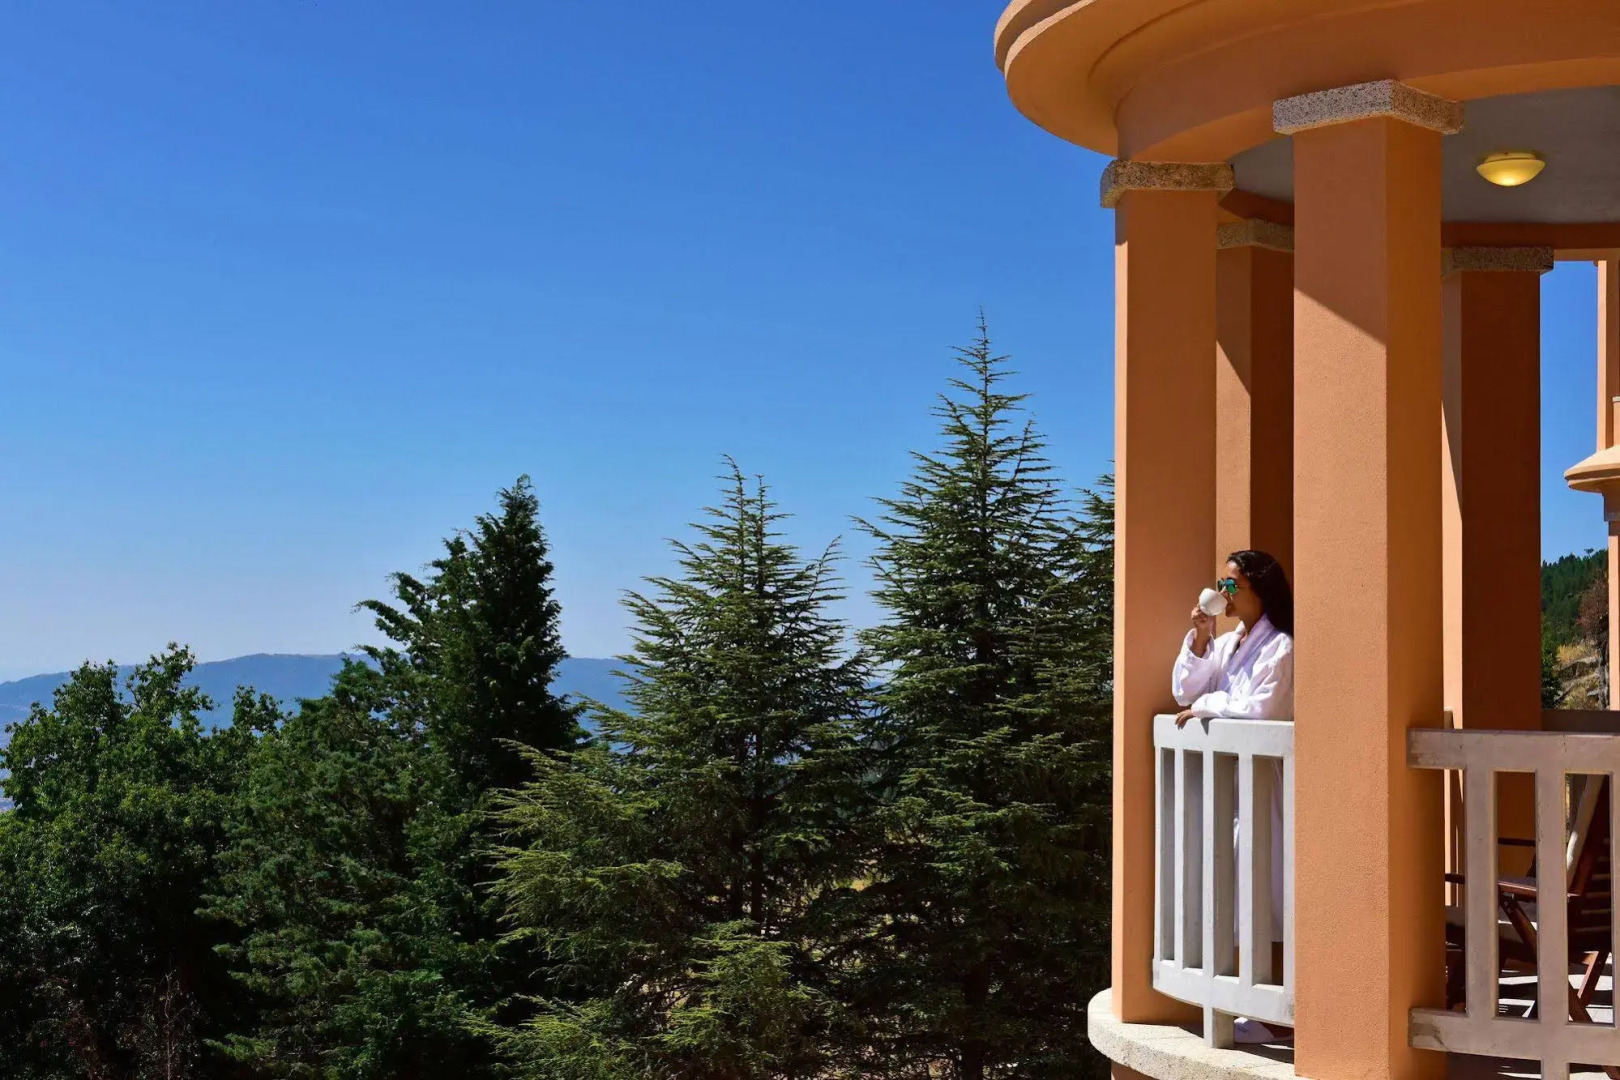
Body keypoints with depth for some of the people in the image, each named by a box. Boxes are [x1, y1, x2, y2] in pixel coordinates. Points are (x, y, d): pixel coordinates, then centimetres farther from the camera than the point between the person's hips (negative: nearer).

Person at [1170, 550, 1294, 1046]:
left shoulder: (1280, 647, -8)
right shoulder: (1226, 644, 16)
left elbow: (1261, 707, -20)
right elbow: (1184, 692, 11)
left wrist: (1206, 706, -8)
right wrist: (1199, 639, 1)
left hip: (1263, 779, -8)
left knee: (1267, 894, -8)